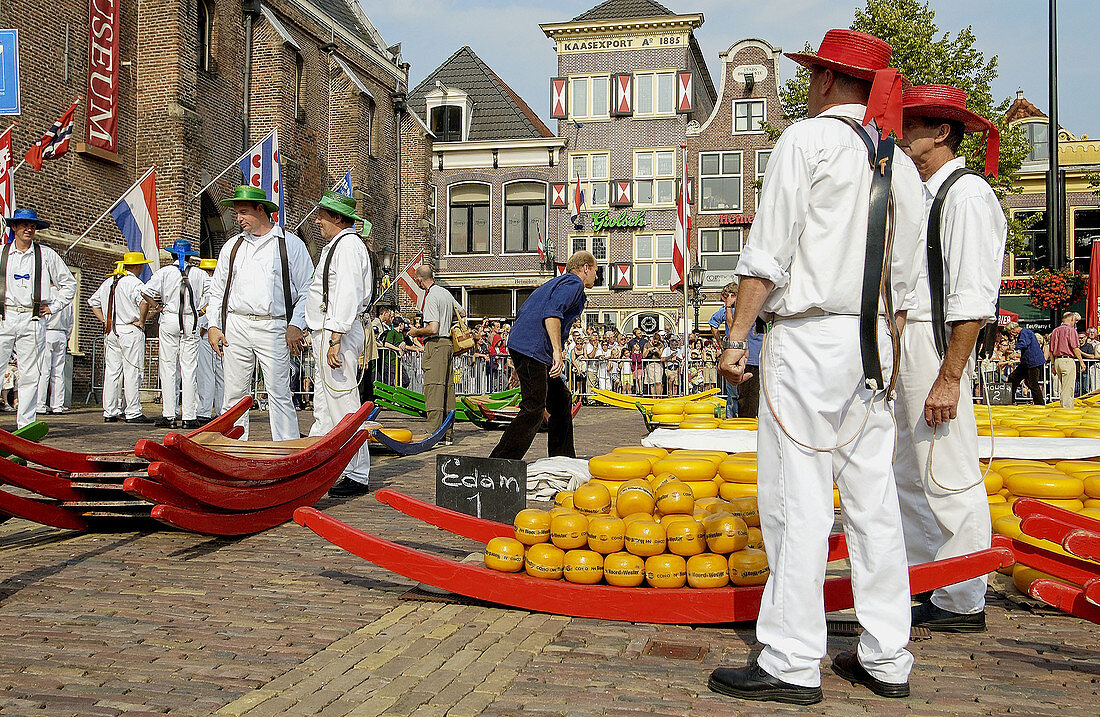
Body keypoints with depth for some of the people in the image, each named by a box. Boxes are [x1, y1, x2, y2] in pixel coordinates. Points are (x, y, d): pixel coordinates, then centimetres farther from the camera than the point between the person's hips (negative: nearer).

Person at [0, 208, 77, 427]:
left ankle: (25, 424, 5)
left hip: (32, 321, 0)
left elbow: (69, 284, 16)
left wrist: (53, 307, 8)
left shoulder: (47, 255, 8)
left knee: (30, 375, 0)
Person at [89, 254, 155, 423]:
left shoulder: (107, 282, 13)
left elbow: (93, 302, 22)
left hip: (110, 332, 7)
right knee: (132, 372, -4)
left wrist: (105, 321, 16)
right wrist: (141, 320, -15)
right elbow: (144, 300, -28)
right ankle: (132, 412, -4)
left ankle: (109, 412, 13)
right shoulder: (134, 283, -10)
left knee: (111, 371, 9)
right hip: (130, 332, -7)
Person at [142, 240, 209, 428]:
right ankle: (189, 416, 0)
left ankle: (168, 416, 2)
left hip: (170, 321, -1)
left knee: (168, 368, 3)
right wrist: (202, 308, 11)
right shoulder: (199, 274, 6)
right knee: (189, 369, 1)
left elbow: (147, 290, -11)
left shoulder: (164, 271, 1)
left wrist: (157, 306, 4)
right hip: (192, 322, 1)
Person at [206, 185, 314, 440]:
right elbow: (217, 289, 20)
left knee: (279, 394, -7)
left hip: (274, 328, -4)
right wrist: (213, 326, 9)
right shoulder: (232, 246, 17)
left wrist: (295, 326, -7)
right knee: (234, 394, 4)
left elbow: (306, 289, 2)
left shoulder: (290, 244, 5)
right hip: (235, 327, 4)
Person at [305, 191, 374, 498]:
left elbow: (347, 296, -20)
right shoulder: (335, 245, 22)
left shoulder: (348, 244, -11)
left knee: (344, 405, -7)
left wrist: (335, 341, -24)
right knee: (322, 407, 15)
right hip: (328, 333, 11)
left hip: (339, 335, -11)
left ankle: (357, 476, -2)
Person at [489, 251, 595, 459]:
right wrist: (557, 350, -28)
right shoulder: (574, 284, -3)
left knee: (562, 400, 16)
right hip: (532, 351, -11)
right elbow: (552, 312, -22)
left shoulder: (557, 282, 27)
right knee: (534, 410, -13)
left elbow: (522, 313, 29)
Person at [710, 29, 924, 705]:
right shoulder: (902, 166, 16)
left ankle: (792, 664, 0)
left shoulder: (807, 139, -3)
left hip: (808, 337, -7)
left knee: (799, 502, -5)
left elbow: (768, 253, -10)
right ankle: (886, 659, 16)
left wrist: (738, 337, -7)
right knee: (874, 501, 9)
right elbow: (904, 281, 16)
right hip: (873, 344, 7)